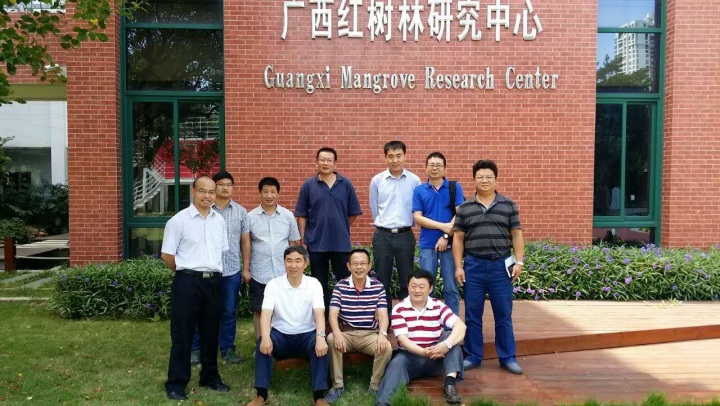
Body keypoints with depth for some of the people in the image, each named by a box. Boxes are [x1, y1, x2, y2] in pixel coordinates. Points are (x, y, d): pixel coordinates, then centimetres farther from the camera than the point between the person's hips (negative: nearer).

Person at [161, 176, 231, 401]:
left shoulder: (219, 220, 8)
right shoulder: (179, 220, -8)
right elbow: (167, 254, -6)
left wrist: (213, 271, 13)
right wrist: (187, 272, 3)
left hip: (213, 282, 5)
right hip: (187, 282, -5)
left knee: (211, 332, 14)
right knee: (182, 334, 2)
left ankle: (210, 376, 29)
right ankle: (176, 383, 15)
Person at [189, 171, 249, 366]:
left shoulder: (241, 212, 6)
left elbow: (245, 241, 9)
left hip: (232, 271, 2)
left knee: (229, 312, 11)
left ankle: (227, 349, 24)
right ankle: (196, 349, 22)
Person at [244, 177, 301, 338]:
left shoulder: (288, 216, 3)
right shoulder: (251, 217, 1)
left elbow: (294, 243, 7)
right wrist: (245, 269, -1)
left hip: (283, 273, 1)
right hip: (259, 274, 0)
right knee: (259, 311, 7)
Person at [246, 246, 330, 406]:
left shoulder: (313, 283, -5)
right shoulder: (273, 284, -5)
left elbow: (319, 313, -17)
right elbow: (266, 313, -17)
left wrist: (320, 337, -37)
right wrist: (266, 337, -37)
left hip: (307, 334, 0)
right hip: (281, 334, 1)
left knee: (321, 345, -31)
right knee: (262, 343, -29)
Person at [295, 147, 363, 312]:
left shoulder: (346, 184, 0)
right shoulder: (308, 185, -1)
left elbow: (354, 213, 6)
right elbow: (301, 216, 1)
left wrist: (340, 228, 7)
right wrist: (302, 240, -2)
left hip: (341, 243, 0)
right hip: (316, 243, 0)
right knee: (320, 284, 12)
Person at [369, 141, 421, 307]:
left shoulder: (414, 180, -1)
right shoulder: (377, 180, 0)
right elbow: (374, 208, 10)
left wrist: (406, 224, 11)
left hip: (405, 235, 0)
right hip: (382, 236, 1)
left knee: (407, 280, 8)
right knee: (382, 280, 7)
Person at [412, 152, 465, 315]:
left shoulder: (455, 187, 2)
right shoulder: (419, 190, 5)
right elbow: (418, 217, -3)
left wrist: (446, 236, -12)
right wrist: (443, 226, -12)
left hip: (449, 243, -1)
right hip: (427, 244, 1)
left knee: (451, 287, 5)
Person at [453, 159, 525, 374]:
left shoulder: (509, 205, 4)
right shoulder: (464, 208, 4)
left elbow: (516, 235, 5)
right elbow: (458, 238, 5)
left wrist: (519, 262, -3)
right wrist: (458, 266, -1)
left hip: (501, 266, 0)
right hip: (473, 266, 1)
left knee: (504, 314, 7)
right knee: (472, 315, 8)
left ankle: (507, 357, 19)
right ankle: (473, 356, 20)